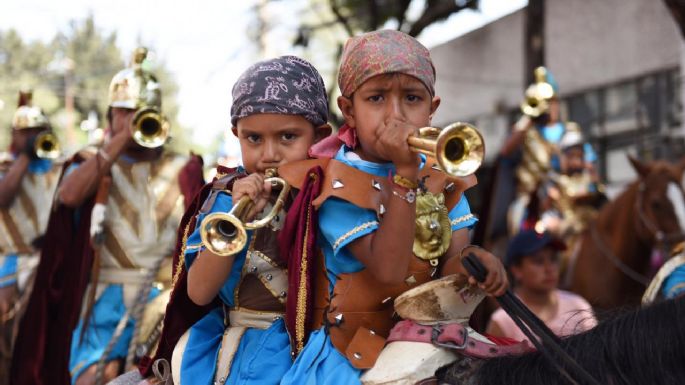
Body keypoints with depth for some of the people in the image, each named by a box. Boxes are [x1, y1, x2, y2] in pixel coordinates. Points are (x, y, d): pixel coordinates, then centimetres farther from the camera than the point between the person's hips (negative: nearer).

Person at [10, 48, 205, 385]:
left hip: (167, 297, 1)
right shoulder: (92, 164, 14)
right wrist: (121, 140, -7)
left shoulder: (181, 169, 14)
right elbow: (69, 195, -8)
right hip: (106, 299, 0)